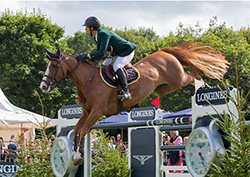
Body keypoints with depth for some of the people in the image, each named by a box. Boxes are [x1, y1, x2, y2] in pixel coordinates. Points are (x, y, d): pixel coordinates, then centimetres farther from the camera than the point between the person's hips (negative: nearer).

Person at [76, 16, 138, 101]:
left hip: (127, 51, -11)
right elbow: (99, 52, 6)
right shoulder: (97, 36, 3)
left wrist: (87, 56, -38)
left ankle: (126, 91, -29)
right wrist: (86, 57, -8)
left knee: (116, 67, -29)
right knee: (103, 66, 6)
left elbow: (101, 53, -36)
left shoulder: (104, 34, -28)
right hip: (117, 53, 11)